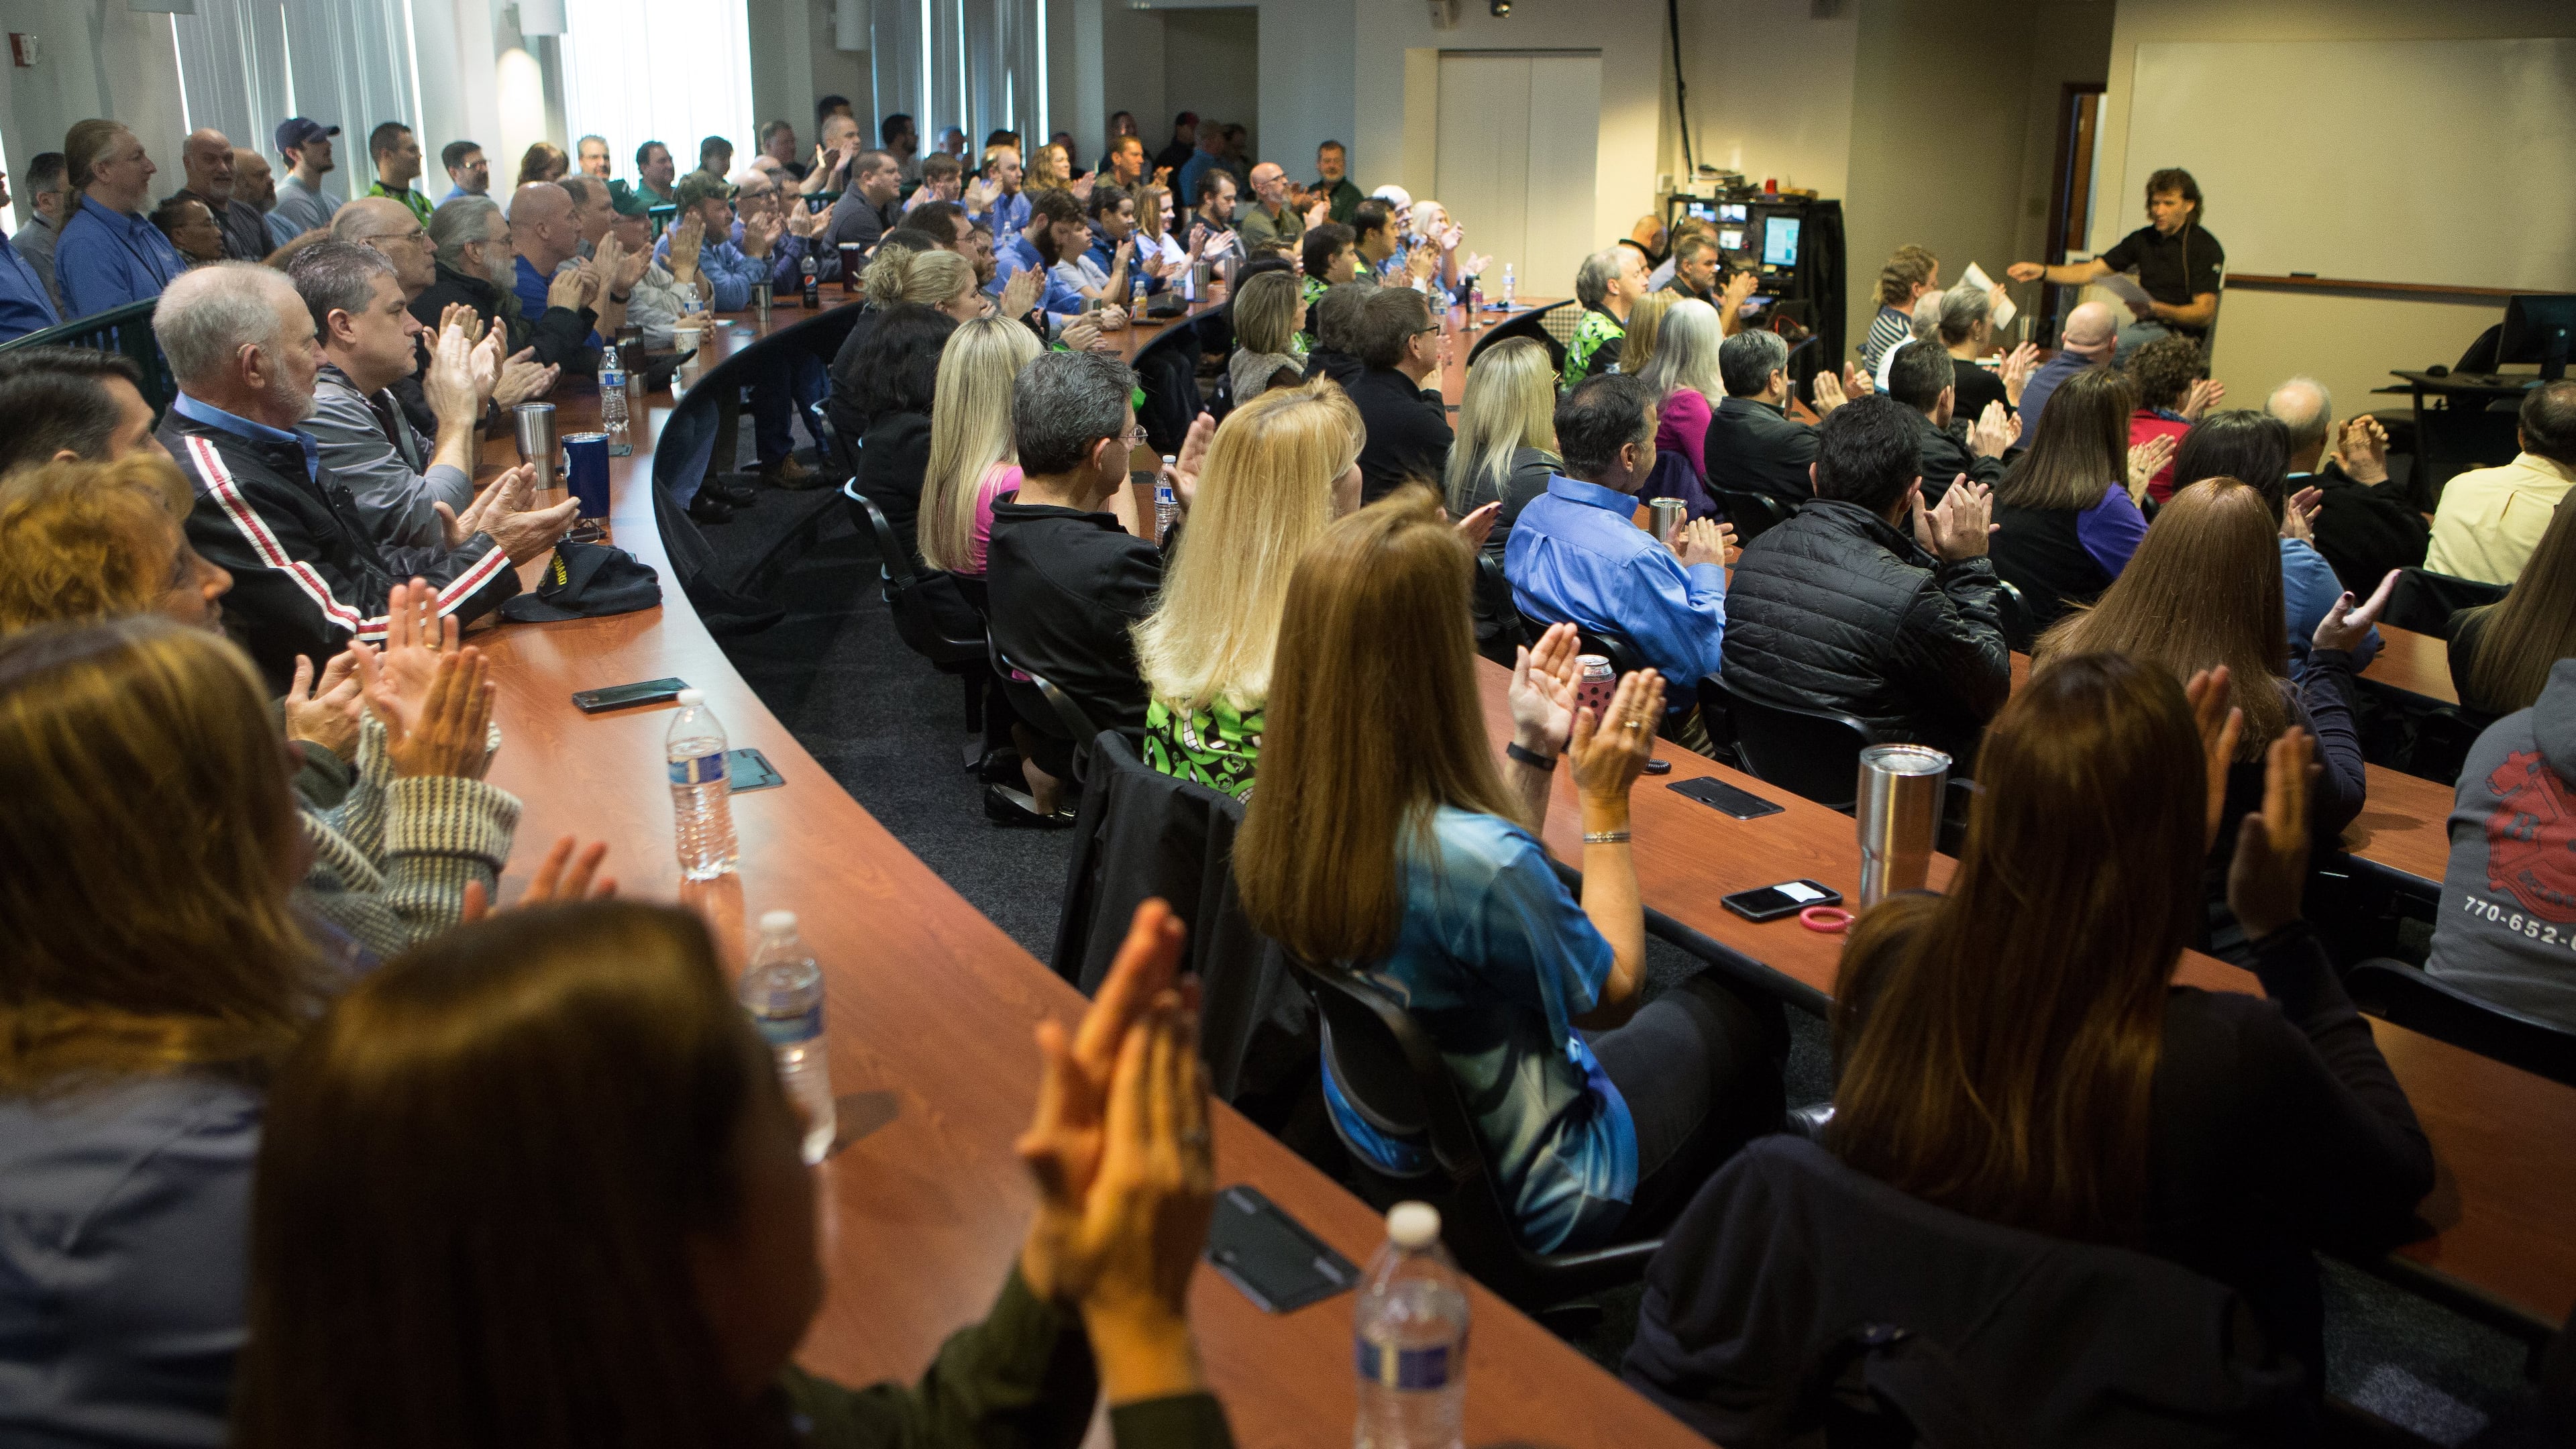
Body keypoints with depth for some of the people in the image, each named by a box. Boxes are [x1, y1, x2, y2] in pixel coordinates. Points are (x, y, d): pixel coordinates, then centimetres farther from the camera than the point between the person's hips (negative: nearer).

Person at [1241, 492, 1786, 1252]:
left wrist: (1533, 753, 4)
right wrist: (1606, 806, -12)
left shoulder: (1288, 815, -15)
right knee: (1743, 1011, 18)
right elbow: (1615, 992, -17)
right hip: (1524, 1196, -7)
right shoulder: (1474, 857, -38)